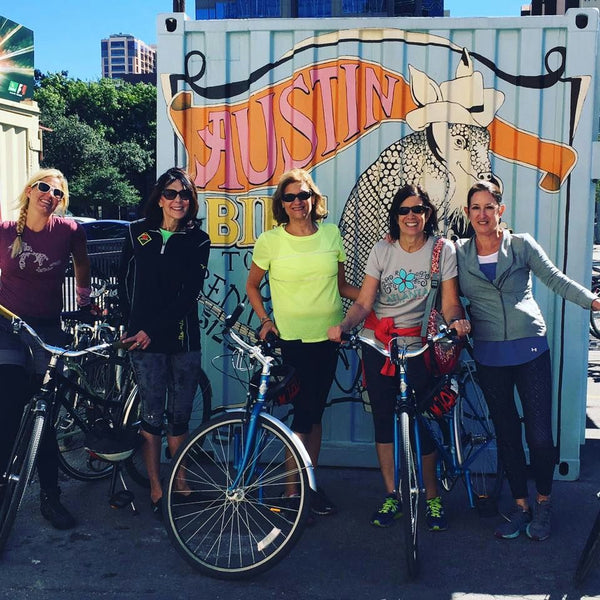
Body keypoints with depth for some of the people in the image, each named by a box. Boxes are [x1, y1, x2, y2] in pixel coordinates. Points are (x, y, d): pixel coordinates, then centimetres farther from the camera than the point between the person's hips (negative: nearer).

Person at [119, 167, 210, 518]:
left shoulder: (198, 241, 1)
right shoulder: (138, 233, 5)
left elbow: (190, 294, -7)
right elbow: (125, 282, 12)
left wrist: (153, 329, -13)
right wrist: (131, 326, 7)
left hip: (184, 339, 0)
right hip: (144, 340, 0)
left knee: (180, 415, 9)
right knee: (153, 416, 2)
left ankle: (180, 480, 26)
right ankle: (156, 487, 15)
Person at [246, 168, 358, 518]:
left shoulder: (331, 234, 5)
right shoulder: (270, 241, -3)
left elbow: (342, 285, 11)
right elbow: (252, 285, 8)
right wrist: (265, 320, -6)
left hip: (327, 336, 3)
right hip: (291, 338, -3)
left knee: (314, 412, 11)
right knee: (305, 413, -3)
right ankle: (291, 490, 11)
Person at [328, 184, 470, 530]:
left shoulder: (443, 250, -3)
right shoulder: (382, 250, 2)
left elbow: (450, 301, -8)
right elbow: (364, 303, -3)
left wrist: (456, 321, -30)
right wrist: (343, 326, -21)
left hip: (420, 345, -2)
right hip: (378, 344, 2)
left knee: (423, 422, -2)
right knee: (383, 419, 6)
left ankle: (432, 497, 18)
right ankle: (392, 496, 21)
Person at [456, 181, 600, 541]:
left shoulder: (522, 245, 1)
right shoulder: (460, 253, 6)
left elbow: (556, 279, -4)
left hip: (530, 349, -2)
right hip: (489, 354, 2)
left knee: (540, 433, -4)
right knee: (507, 433, 9)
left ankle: (543, 503, 19)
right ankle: (521, 505, 24)